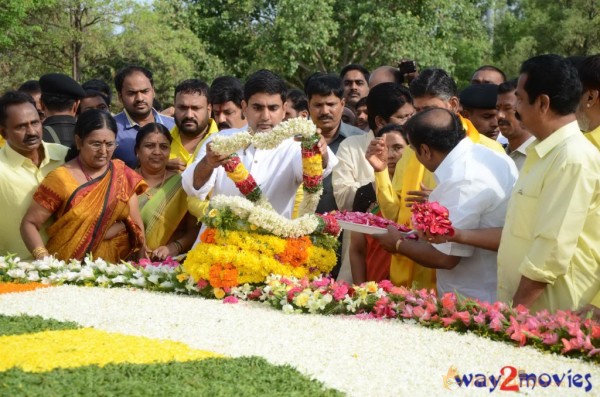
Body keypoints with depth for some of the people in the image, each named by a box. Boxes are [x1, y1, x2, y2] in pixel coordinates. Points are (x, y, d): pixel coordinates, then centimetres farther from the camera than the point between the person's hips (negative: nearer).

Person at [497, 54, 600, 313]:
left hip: (552, 316, -9)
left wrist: (517, 310, -19)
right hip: (523, 306, 9)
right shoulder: (544, 153, 13)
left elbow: (553, 250, -22)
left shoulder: (573, 158, -18)